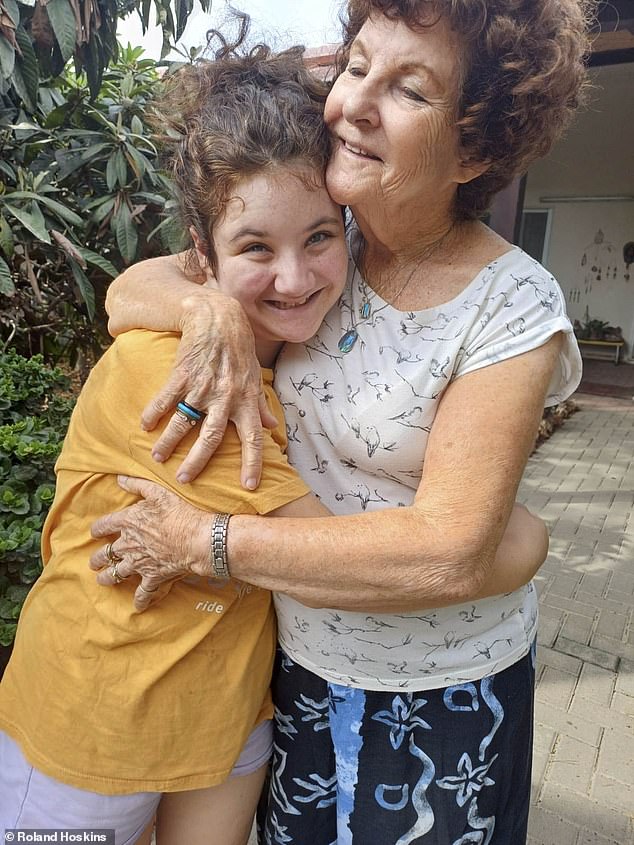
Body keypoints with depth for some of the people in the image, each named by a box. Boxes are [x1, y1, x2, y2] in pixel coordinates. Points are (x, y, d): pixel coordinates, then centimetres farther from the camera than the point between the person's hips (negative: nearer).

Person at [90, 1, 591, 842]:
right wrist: (208, 307, -26)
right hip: (295, 656, 4)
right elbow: (130, 290, -3)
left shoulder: (511, 309, -21)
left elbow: (449, 553, -27)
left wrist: (205, 541, -24)